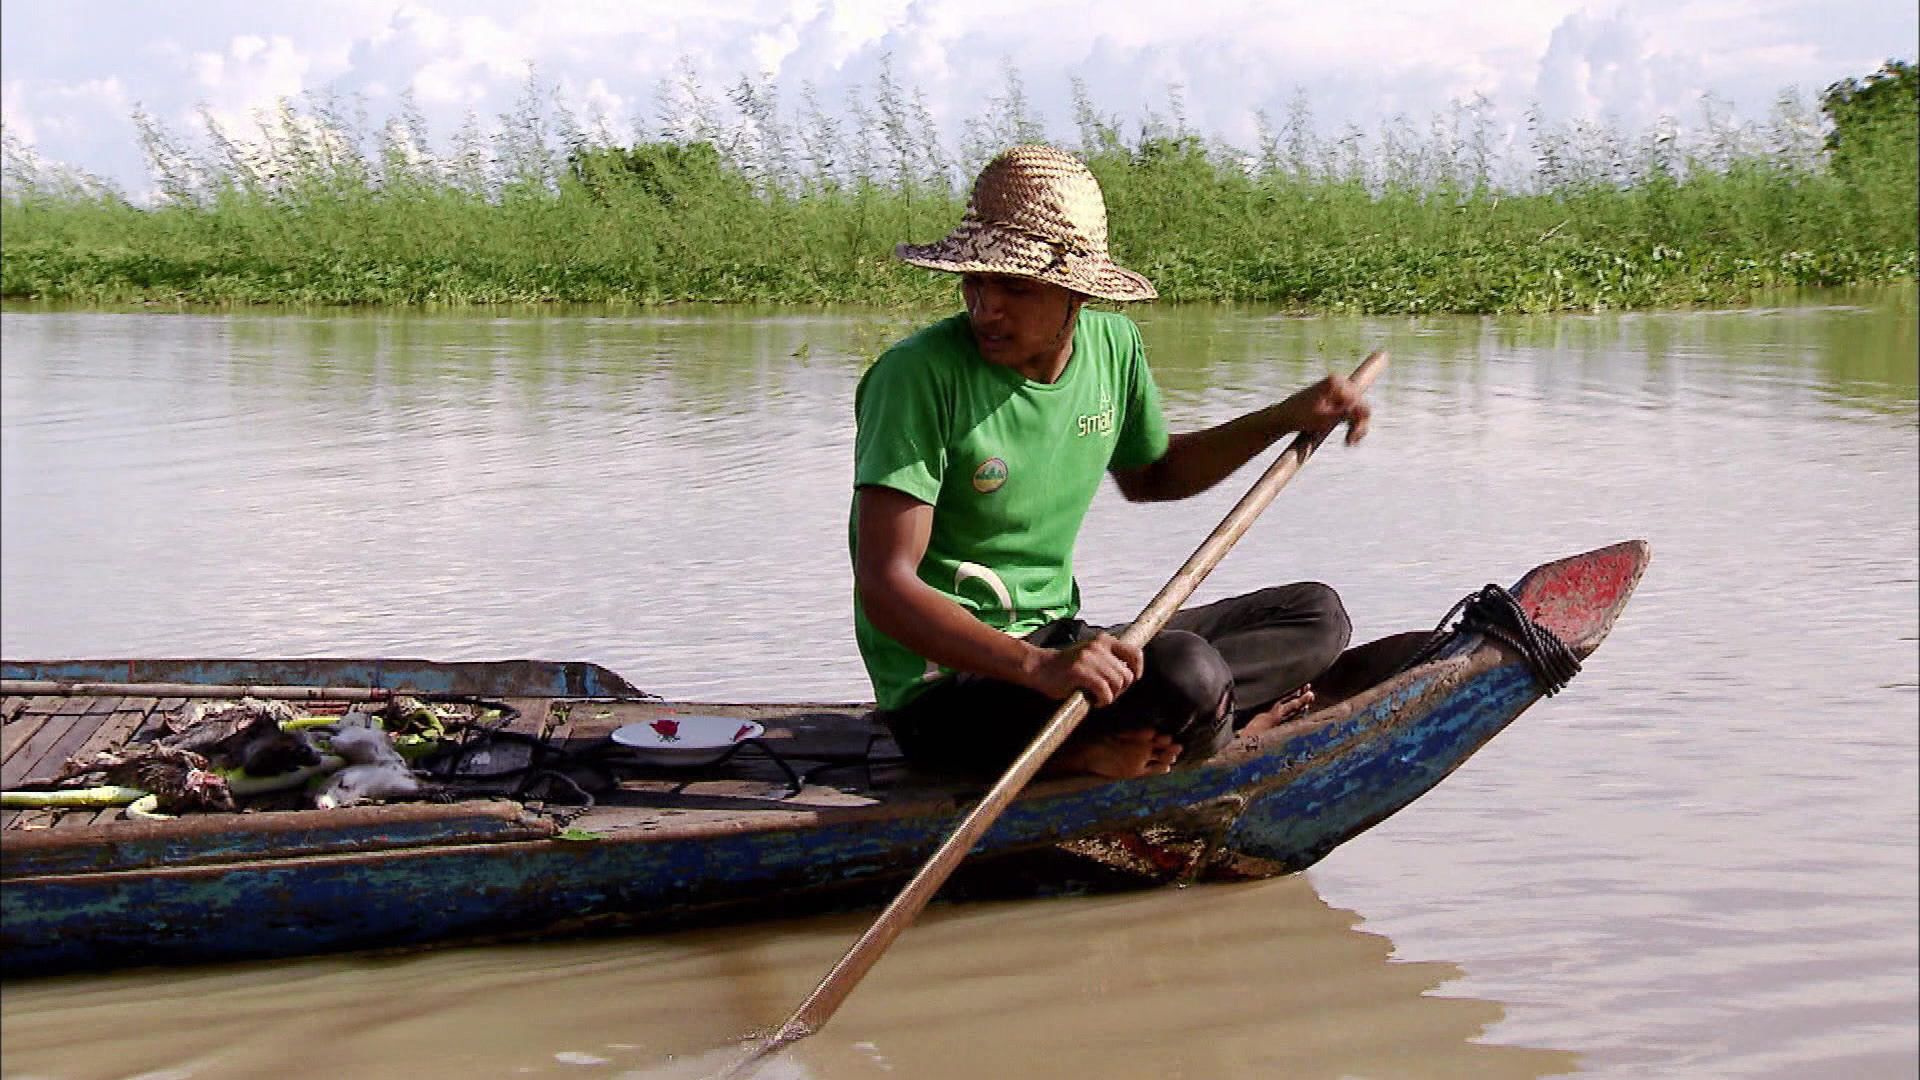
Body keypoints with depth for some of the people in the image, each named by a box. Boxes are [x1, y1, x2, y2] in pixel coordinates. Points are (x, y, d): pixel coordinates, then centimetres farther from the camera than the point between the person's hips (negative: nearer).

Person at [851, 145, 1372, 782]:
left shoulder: (1113, 346, 4)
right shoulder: (919, 376, -18)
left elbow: (1149, 474, 26)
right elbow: (885, 588, -24)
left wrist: (1290, 417, 15)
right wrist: (1037, 667, -38)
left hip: (1057, 640, 9)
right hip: (943, 692, -9)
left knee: (1316, 615, 2)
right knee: (1186, 673, -34)